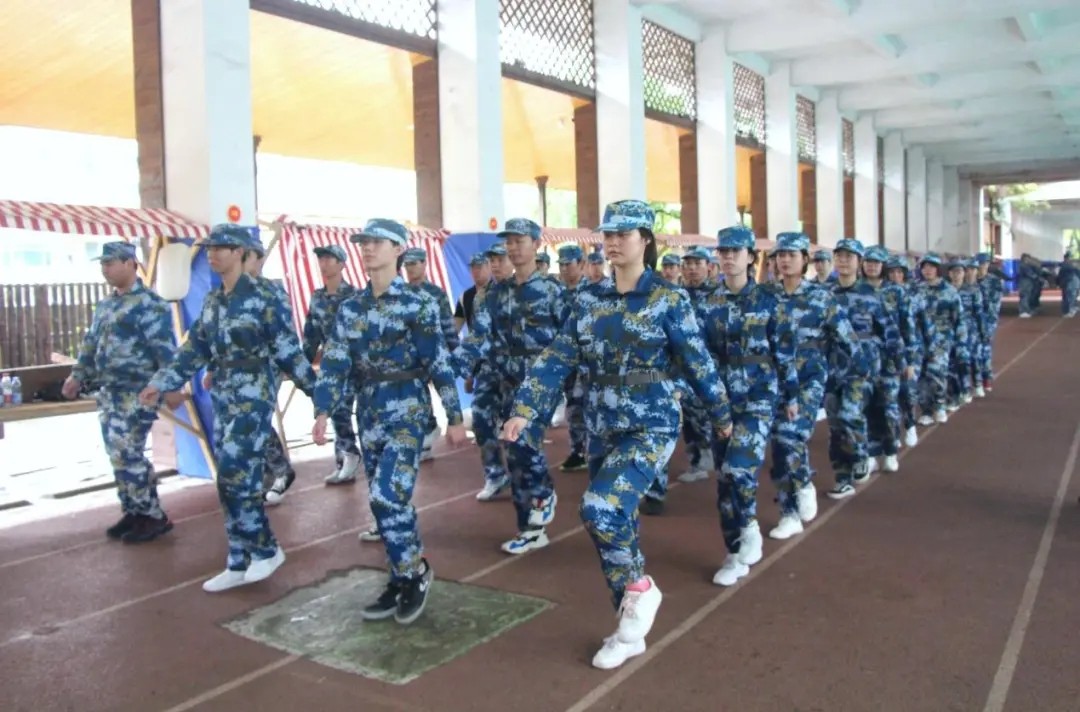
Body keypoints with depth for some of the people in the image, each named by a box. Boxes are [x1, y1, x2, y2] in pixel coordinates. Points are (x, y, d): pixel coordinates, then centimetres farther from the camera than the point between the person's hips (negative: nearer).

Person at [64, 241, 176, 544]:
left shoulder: (149, 304, -12)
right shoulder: (105, 305, 15)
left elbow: (165, 349, -16)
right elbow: (91, 343, 24)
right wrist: (78, 375, 16)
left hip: (136, 394, -9)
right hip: (109, 392, 9)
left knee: (127, 456, -9)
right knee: (118, 456, 11)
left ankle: (154, 517, 2)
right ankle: (133, 512, 22)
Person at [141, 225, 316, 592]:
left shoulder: (262, 299, -11)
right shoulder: (212, 301, 11)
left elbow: (288, 351, -10)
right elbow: (195, 349, 16)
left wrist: (316, 389, -9)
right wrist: (161, 383, 13)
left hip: (253, 399, -8)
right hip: (223, 399, 8)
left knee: (236, 476, -9)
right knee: (231, 480, 10)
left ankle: (266, 549, 10)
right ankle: (239, 564, 18)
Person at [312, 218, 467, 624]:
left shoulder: (419, 304, -7)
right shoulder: (351, 309, 7)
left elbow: (440, 363, -6)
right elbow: (335, 364, 4)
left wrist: (454, 417, -6)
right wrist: (323, 411, -7)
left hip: (407, 409, -6)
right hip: (369, 412, 6)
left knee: (388, 496, -15)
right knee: (384, 501, 9)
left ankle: (415, 573, 6)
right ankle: (403, 578, 22)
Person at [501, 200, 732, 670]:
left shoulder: (668, 299, -7)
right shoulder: (590, 301, 5)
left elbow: (697, 362, -1)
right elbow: (556, 360, 2)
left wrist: (721, 415, 8)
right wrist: (524, 411, -7)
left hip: (651, 427, -5)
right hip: (602, 429, 6)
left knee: (601, 508, -24)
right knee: (616, 521, 10)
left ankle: (640, 587, 4)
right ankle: (631, 628, 26)